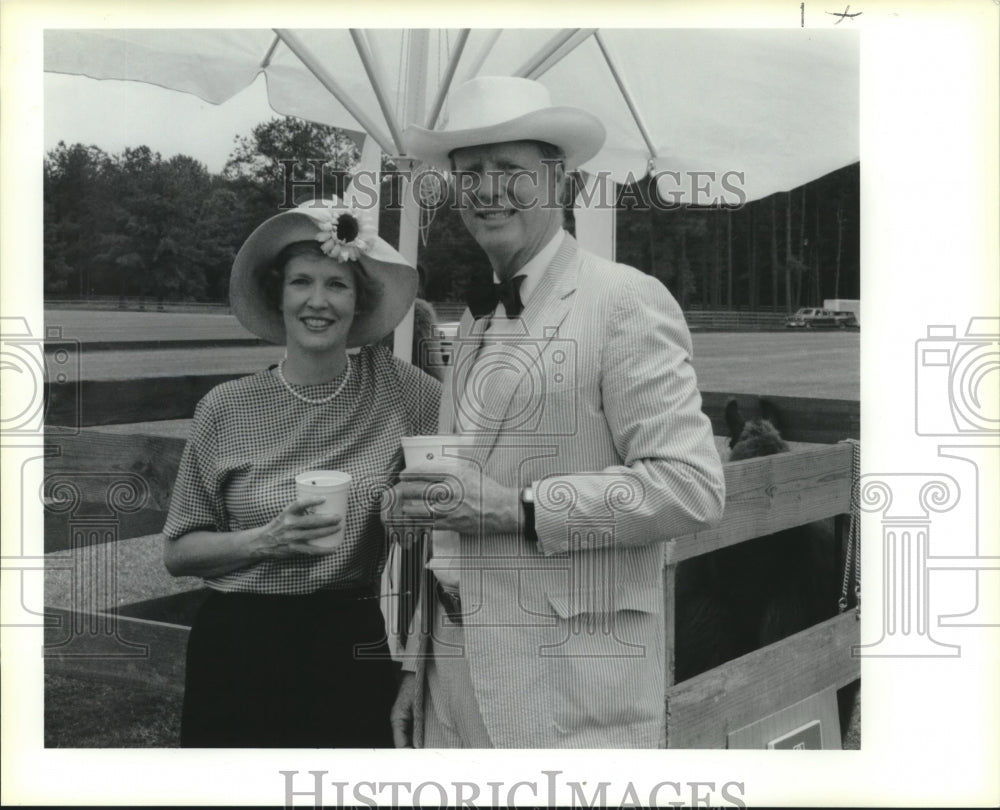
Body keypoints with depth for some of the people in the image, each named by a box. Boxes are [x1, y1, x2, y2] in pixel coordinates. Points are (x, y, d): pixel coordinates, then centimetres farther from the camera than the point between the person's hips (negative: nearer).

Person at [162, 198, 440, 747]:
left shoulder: (392, 386, -2)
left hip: (353, 648, 0)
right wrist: (266, 540, -14)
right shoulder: (227, 409, -3)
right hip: (240, 647, 0)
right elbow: (177, 551, 1)